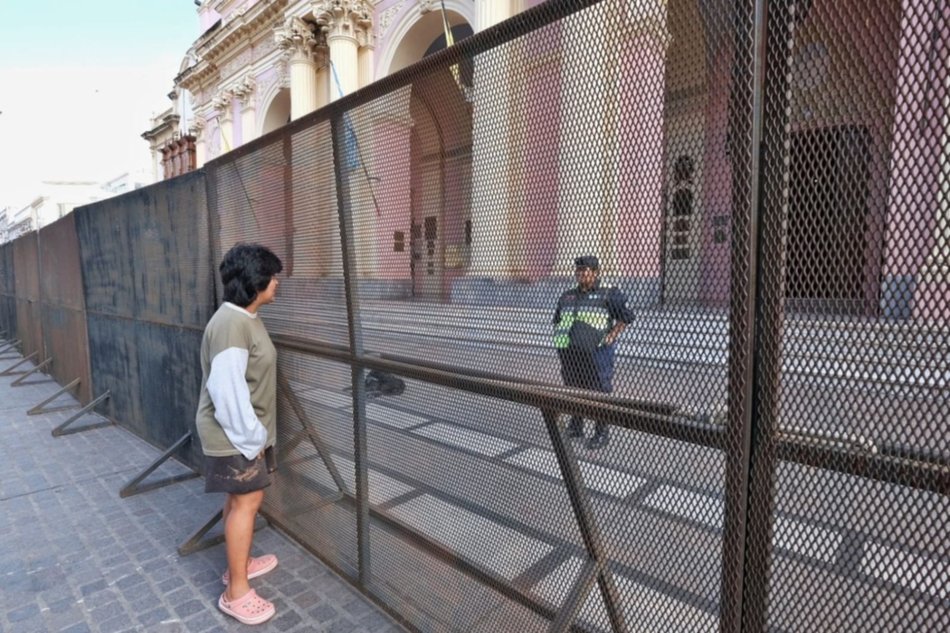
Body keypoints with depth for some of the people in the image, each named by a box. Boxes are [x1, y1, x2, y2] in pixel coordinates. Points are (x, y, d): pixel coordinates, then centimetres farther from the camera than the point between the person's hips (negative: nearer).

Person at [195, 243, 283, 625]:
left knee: (241, 500, 21)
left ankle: (240, 563, 40)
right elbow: (227, 391, -28)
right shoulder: (231, 324, -26)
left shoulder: (245, 317, 6)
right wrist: (251, 438, -18)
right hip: (232, 434, -10)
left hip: (244, 430, 10)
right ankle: (236, 593, 17)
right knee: (246, 502, 1)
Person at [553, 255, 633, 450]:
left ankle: (602, 432, 12)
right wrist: (558, 336, 15)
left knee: (599, 391, -2)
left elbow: (625, 316, 0)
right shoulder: (567, 296, 17)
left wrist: (613, 334, -9)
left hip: (596, 351, -6)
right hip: (569, 352, 6)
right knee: (572, 389, 14)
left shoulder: (608, 294, -1)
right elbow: (557, 319, 30)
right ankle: (575, 426, 30)